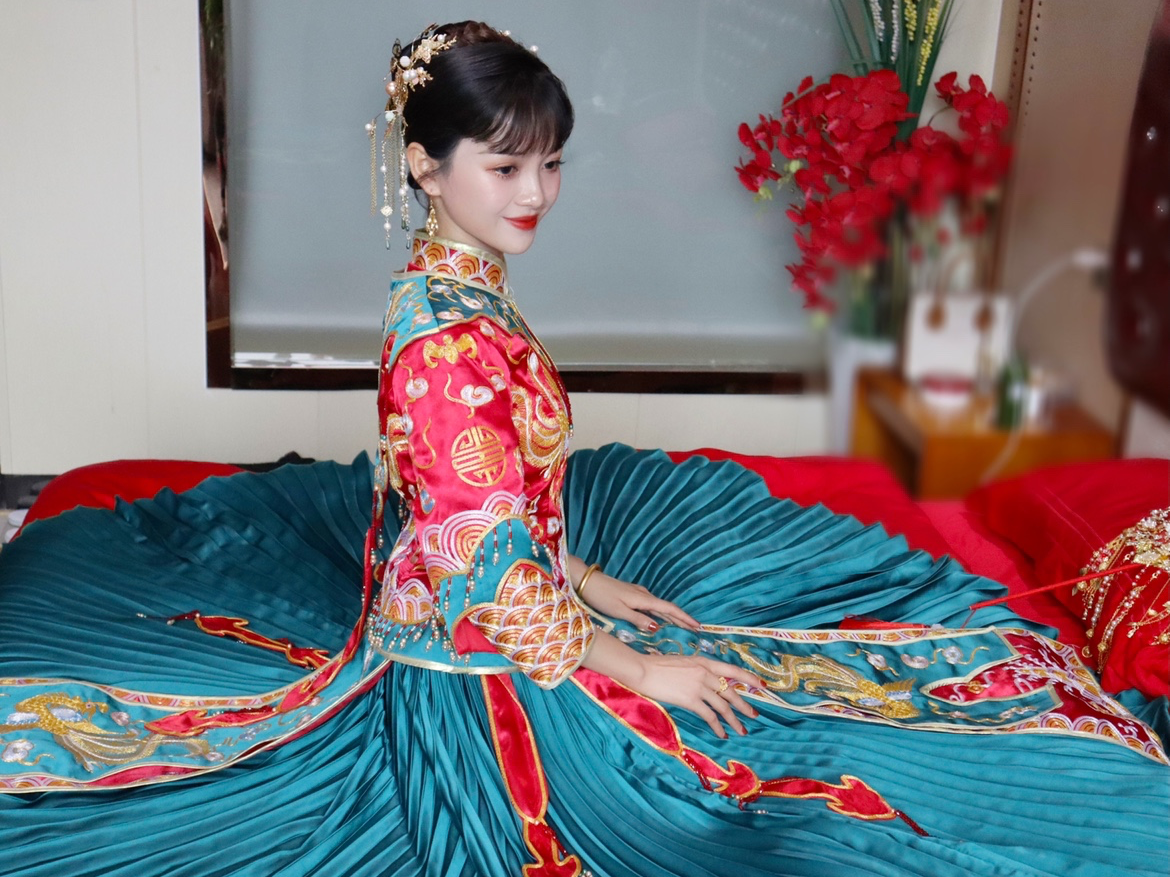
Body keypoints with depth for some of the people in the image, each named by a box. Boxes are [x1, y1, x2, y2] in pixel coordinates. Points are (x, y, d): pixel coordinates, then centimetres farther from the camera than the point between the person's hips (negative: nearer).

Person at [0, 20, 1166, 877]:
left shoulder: (453, 291, 2)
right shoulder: (454, 342, -29)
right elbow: (491, 573, -26)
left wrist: (587, 582, 11)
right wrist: (630, 664, -16)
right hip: (484, 676, -10)